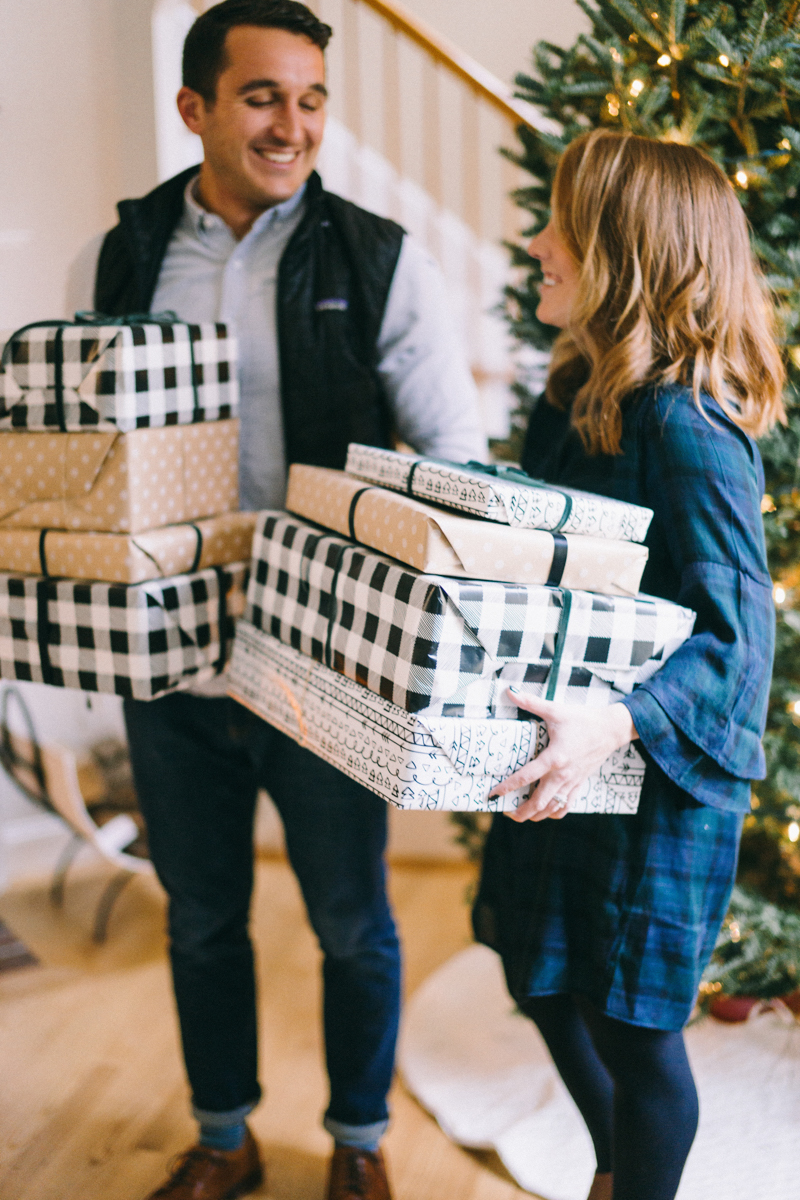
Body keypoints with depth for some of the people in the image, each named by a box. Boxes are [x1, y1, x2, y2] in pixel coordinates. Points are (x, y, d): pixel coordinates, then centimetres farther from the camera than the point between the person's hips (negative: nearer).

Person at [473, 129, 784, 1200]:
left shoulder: (686, 424, -22)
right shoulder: (578, 396, 5)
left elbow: (737, 629, -25)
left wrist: (619, 723, -38)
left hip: (659, 772, -9)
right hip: (564, 755, 9)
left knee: (629, 1022, 7)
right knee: (545, 982, 22)